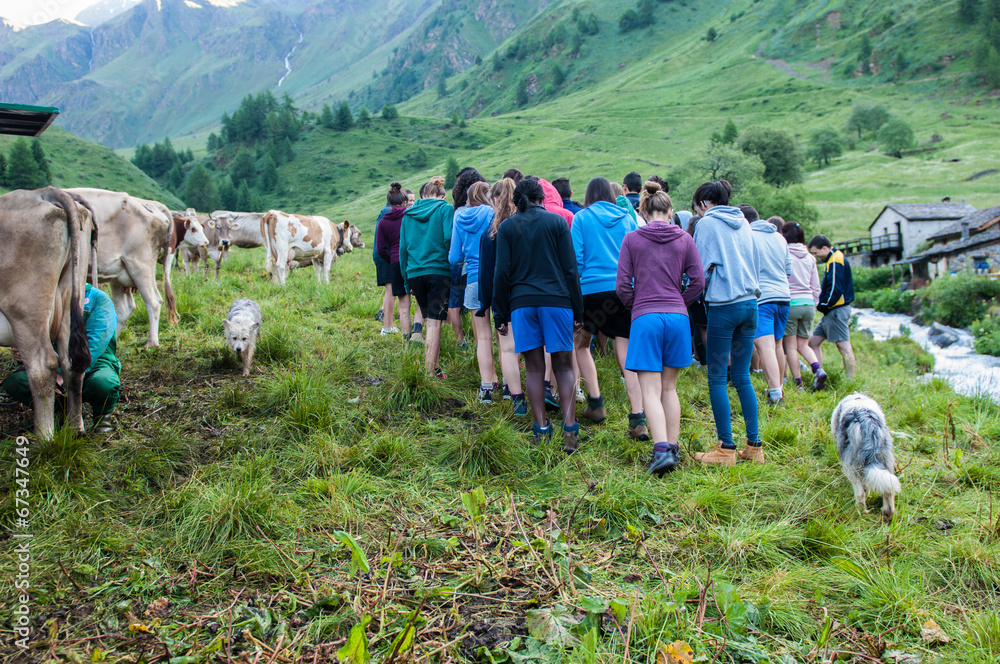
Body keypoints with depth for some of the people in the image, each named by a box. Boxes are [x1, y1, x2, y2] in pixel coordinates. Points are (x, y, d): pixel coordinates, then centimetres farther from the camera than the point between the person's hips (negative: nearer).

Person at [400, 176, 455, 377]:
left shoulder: (409, 214, 13)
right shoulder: (445, 210, 0)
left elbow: (403, 248, 13)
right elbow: (449, 238, -13)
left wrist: (407, 279, 17)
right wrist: (453, 265, -2)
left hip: (415, 273, 4)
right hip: (439, 271, -4)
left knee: (430, 320, 17)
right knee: (434, 323, -3)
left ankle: (432, 366, 19)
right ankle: (430, 370, -5)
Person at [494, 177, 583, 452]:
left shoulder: (506, 227, 7)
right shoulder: (557, 222, 5)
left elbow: (502, 273, 4)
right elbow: (570, 268, 2)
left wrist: (500, 315, 8)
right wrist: (578, 310, 7)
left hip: (521, 303, 1)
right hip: (556, 299, -1)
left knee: (534, 367, 7)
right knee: (563, 366, 4)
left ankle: (541, 430, 6)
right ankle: (569, 429, -7)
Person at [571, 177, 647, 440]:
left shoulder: (582, 218, 4)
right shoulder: (627, 218, 13)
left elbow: (577, 258, 0)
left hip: (594, 289, -2)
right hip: (626, 291, 3)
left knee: (581, 344, 19)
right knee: (627, 354, 0)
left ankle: (596, 403, 14)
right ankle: (638, 419, -7)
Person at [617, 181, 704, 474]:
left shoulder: (632, 239, 0)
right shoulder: (684, 239, 6)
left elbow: (622, 285, -2)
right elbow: (698, 281, 4)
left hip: (646, 319, -3)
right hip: (678, 317, 3)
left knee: (651, 390, -3)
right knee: (670, 388, 14)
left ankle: (662, 450, -17)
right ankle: (673, 447, 17)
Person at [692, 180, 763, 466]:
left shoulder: (707, 223, -3)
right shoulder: (743, 223, 15)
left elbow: (703, 268, -4)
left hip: (723, 306, -6)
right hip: (750, 302, 7)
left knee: (717, 379, 0)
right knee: (742, 377, 11)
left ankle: (726, 448, 1)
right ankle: (754, 446, 12)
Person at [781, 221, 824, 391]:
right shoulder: (810, 257, 12)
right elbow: (816, 286, 15)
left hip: (790, 303, -5)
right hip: (808, 303, 5)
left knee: (790, 347, 4)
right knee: (803, 345, 15)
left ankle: (798, 383, 2)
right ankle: (818, 369, -10)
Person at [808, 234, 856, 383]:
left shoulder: (835, 261, -15)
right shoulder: (833, 259, 16)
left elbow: (835, 289, -22)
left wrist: (823, 305, -11)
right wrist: (822, 305, 10)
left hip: (837, 310, -11)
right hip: (831, 311, 11)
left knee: (843, 346, -7)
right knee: (813, 341, 10)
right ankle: (818, 376, 6)